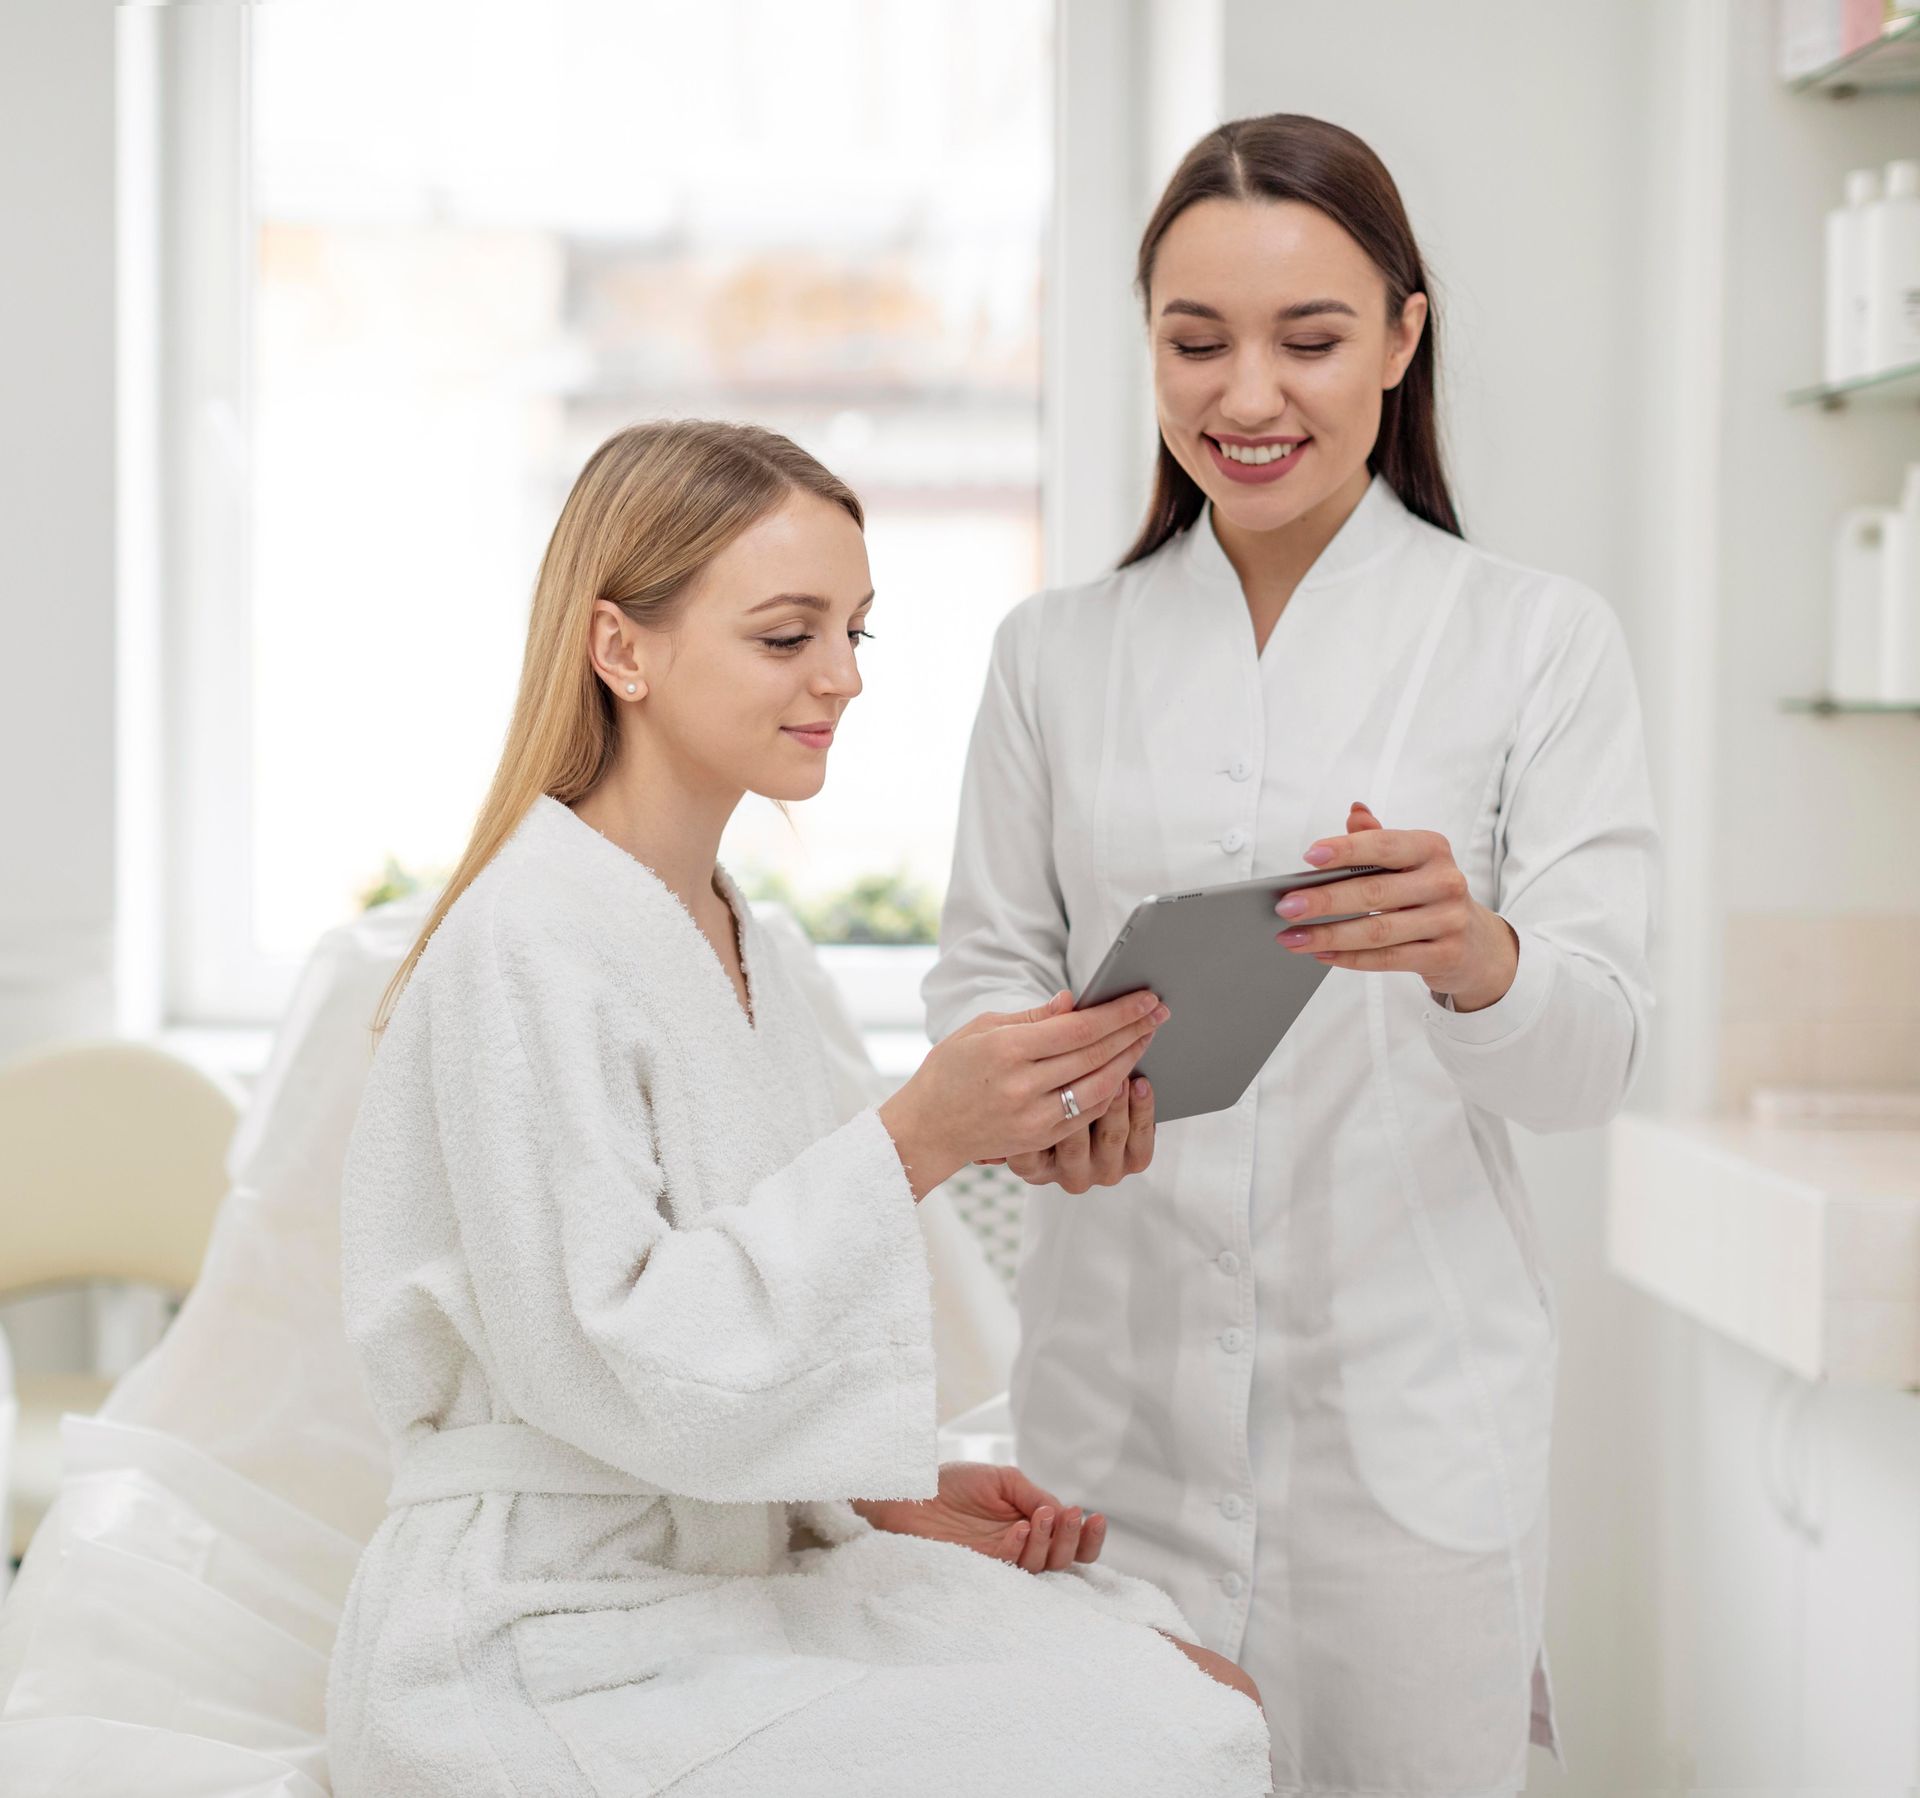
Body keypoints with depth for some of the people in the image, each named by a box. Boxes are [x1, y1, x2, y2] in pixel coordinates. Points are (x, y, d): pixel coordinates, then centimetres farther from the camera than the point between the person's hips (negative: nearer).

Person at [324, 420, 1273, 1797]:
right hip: (548, 1670, -8)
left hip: (725, 1578, 8)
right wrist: (912, 1146, -26)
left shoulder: (737, 945, 12)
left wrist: (887, 1496, 3)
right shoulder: (528, 945, -16)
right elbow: (611, 1373, -22)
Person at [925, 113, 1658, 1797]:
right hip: (1116, 1386, 2)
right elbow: (984, 963, 8)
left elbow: (1598, 1055, -5)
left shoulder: (1539, 641, 0)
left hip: (1409, 1398, -2)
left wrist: (1477, 957, -28)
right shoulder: (1056, 652, 8)